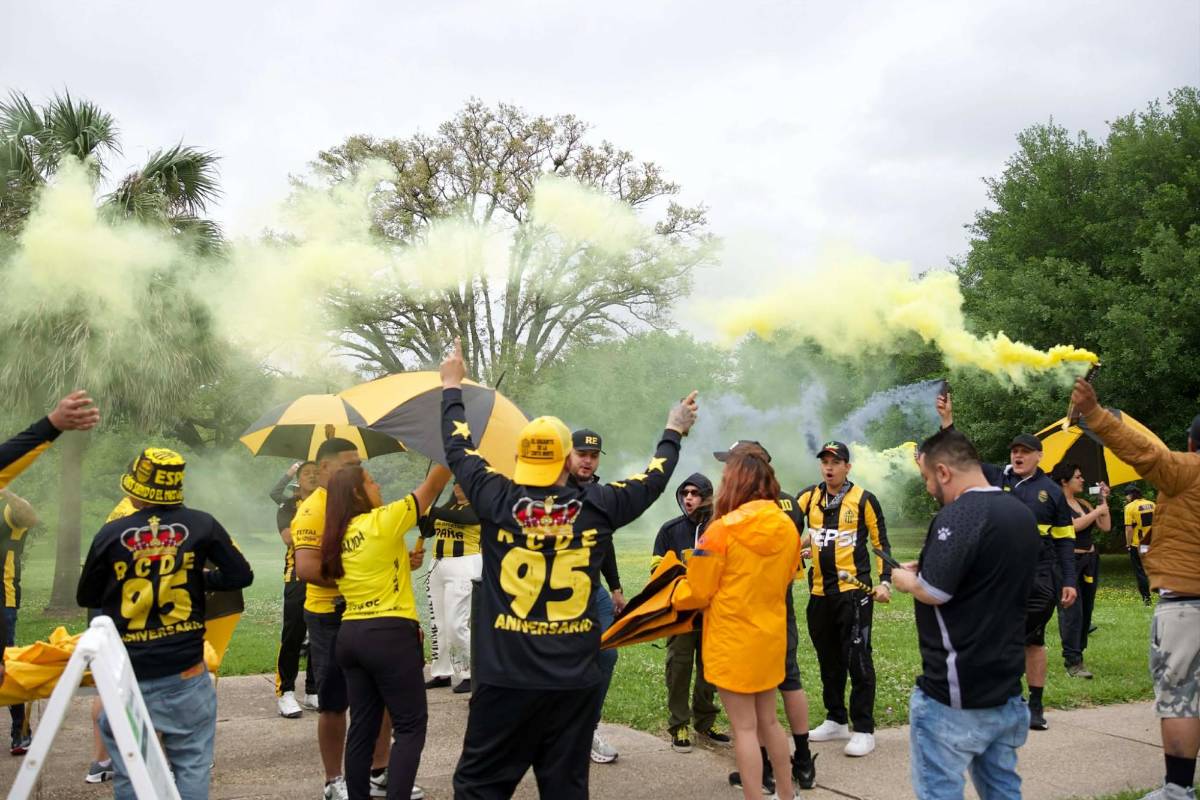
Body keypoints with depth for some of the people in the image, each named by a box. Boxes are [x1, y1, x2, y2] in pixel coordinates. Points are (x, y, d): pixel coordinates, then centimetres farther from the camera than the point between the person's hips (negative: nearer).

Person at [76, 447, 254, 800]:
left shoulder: (110, 534, -7)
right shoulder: (201, 525, -7)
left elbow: (86, 598, 7)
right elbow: (241, 575, -1)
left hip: (127, 678, 1)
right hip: (186, 674, 0)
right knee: (192, 767, 9)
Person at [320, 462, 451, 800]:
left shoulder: (338, 538, 11)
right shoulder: (382, 521, -11)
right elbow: (432, 486, -7)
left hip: (351, 634, 8)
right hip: (390, 635, -7)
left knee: (363, 726, 13)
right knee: (410, 726, 0)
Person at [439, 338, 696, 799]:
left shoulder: (498, 501, -7)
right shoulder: (595, 507, -4)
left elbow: (458, 449, 9)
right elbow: (653, 480, 13)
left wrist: (452, 388, 24)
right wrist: (674, 432, 31)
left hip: (504, 677, -2)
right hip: (574, 680, 2)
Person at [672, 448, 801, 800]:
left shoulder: (723, 529, -17)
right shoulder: (787, 527, -2)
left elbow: (698, 592, -10)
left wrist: (673, 597, 10)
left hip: (733, 640, -6)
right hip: (770, 637, 6)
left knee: (744, 728, 3)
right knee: (768, 721, 20)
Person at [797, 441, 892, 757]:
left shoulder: (864, 500, -4)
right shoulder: (809, 497, 6)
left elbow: (881, 543, 0)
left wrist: (885, 581, -8)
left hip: (854, 591, -5)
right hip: (820, 593, 5)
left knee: (858, 660, -5)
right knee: (829, 660, 15)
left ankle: (864, 730, 4)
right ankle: (836, 721, 28)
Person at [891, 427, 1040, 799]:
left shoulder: (959, 515, -19)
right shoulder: (1022, 514, 9)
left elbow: (933, 592, -23)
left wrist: (906, 580, -3)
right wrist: (926, 571, 14)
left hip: (955, 693, -9)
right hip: (1005, 686, 9)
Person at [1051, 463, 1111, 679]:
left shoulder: (1083, 503, 15)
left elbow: (1106, 527, 12)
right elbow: (1074, 526, -20)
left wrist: (1104, 501, 9)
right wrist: (1098, 511, -10)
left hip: (1090, 560, 8)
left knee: (1086, 610, 8)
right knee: (1072, 611, -10)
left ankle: (1075, 655, 17)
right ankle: (1073, 662, -10)